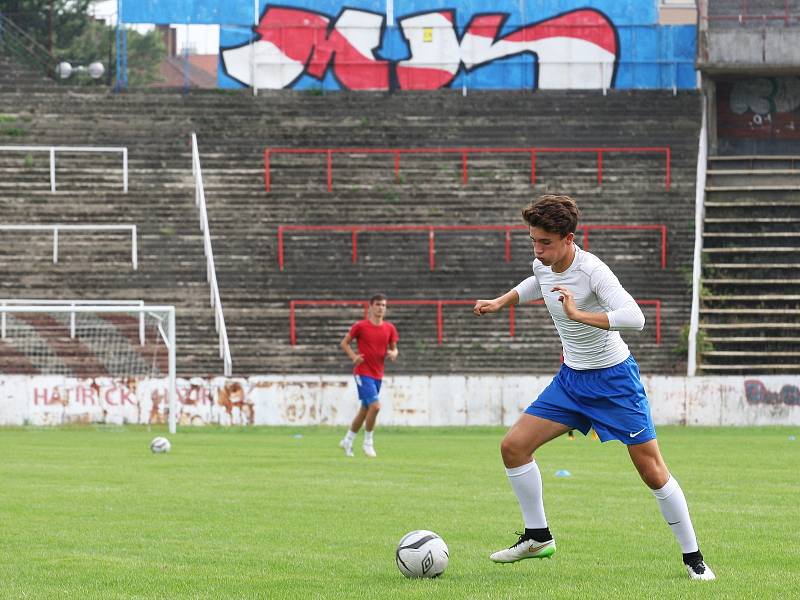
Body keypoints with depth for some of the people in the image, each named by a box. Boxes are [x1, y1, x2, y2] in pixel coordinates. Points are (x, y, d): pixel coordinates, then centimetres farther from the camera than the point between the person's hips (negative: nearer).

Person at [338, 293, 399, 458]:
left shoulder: (389, 328, 5)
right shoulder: (360, 326, -8)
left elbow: (394, 348, 13)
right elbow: (344, 343, 2)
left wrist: (393, 354, -11)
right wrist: (354, 356, -13)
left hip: (378, 374, 6)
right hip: (363, 372, -6)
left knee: (365, 410, 14)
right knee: (375, 406, -18)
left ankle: (348, 440, 30)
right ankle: (368, 442, -3)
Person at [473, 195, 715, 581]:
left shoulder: (591, 271, -25)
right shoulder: (543, 266, -3)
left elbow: (634, 318, -38)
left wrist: (578, 314, -42)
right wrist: (500, 302, 20)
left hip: (614, 380, -7)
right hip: (571, 379, 7)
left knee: (652, 471, -7)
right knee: (513, 446, -3)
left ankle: (693, 557, 5)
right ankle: (538, 537, 12)